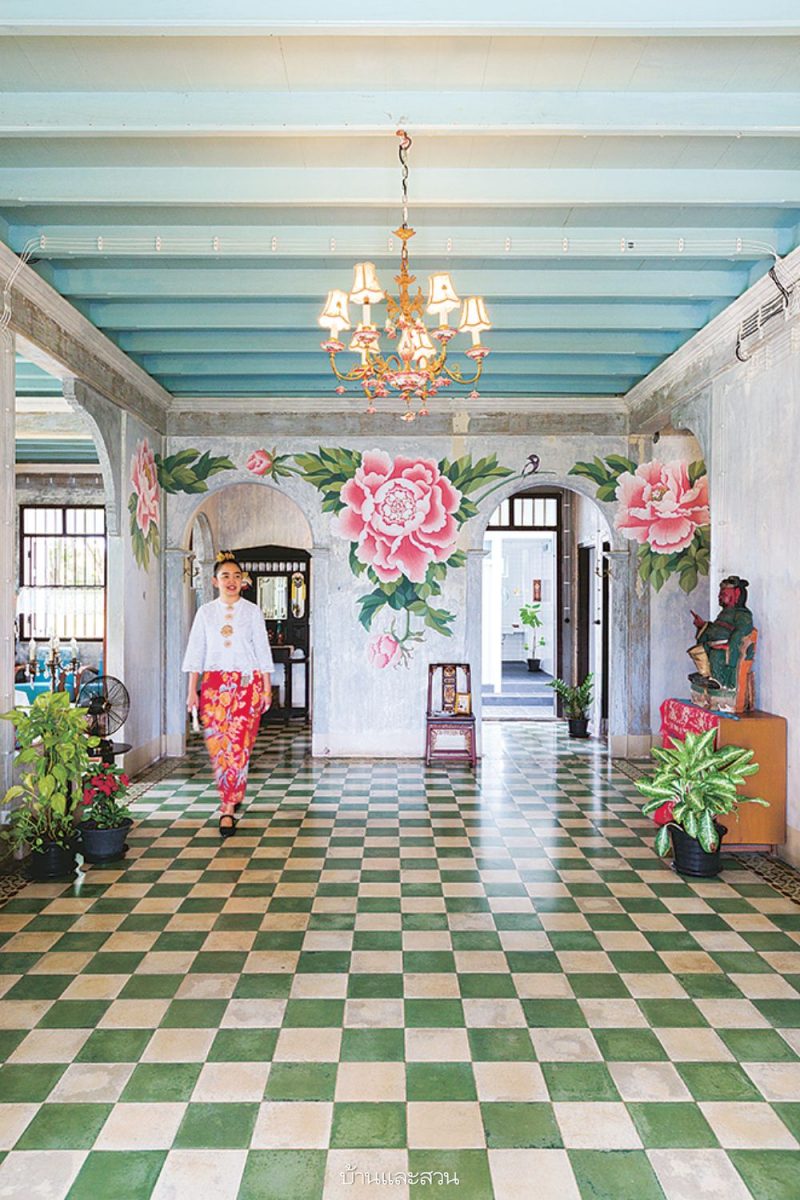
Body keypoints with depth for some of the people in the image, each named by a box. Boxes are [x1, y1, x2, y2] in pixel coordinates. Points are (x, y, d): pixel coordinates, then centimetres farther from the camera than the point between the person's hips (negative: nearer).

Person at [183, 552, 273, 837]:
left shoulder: (252, 611, 5)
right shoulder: (205, 612, 8)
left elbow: (262, 650, 5)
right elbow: (195, 652, 7)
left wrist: (267, 688, 1)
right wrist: (192, 690, 2)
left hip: (247, 684, -1)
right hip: (214, 684, 2)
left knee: (239, 745, -6)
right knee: (217, 745, 2)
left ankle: (228, 808, -2)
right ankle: (233, 795, 23)